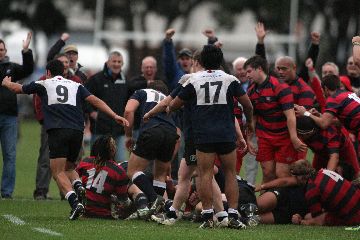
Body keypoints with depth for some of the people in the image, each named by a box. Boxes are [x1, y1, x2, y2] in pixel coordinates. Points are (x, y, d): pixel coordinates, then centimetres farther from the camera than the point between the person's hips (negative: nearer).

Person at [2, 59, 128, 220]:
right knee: (69, 167, 24)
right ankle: (78, 186, -8)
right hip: (77, 131, 4)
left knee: (58, 173, -4)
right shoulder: (76, 86, 22)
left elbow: (17, 89, 30)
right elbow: (94, 100, 9)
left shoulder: (43, 84, 17)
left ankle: (75, 202, -27)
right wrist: (114, 116, 6)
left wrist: (6, 83, 52)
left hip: (56, 131, -4)